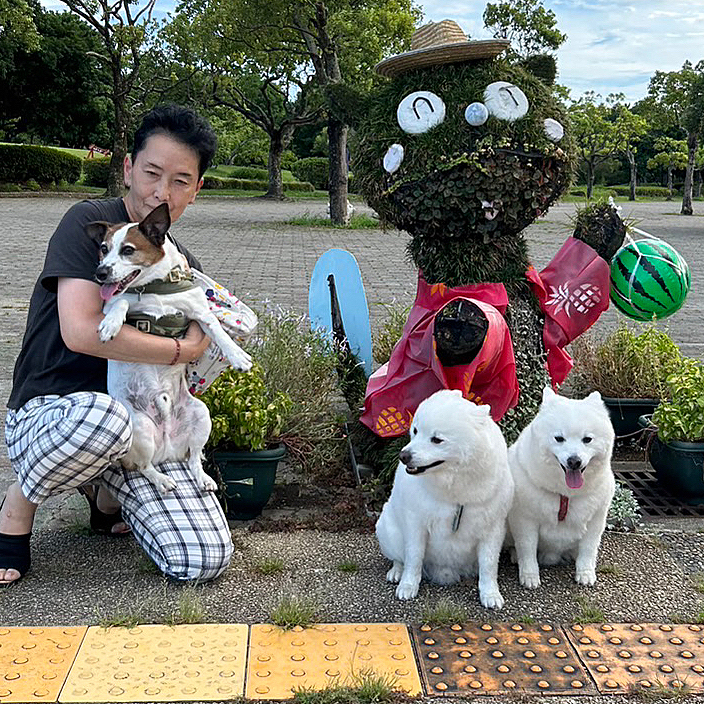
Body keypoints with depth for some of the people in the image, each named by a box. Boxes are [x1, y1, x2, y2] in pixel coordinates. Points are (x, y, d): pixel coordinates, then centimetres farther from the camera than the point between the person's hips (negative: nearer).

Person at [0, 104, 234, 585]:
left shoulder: (184, 266, 11)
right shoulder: (90, 223, -7)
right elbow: (82, 332, -22)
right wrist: (185, 349, -13)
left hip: (139, 431, 5)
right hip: (46, 415, -5)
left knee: (206, 560, -15)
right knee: (100, 416, -43)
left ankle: (106, 494, 16)